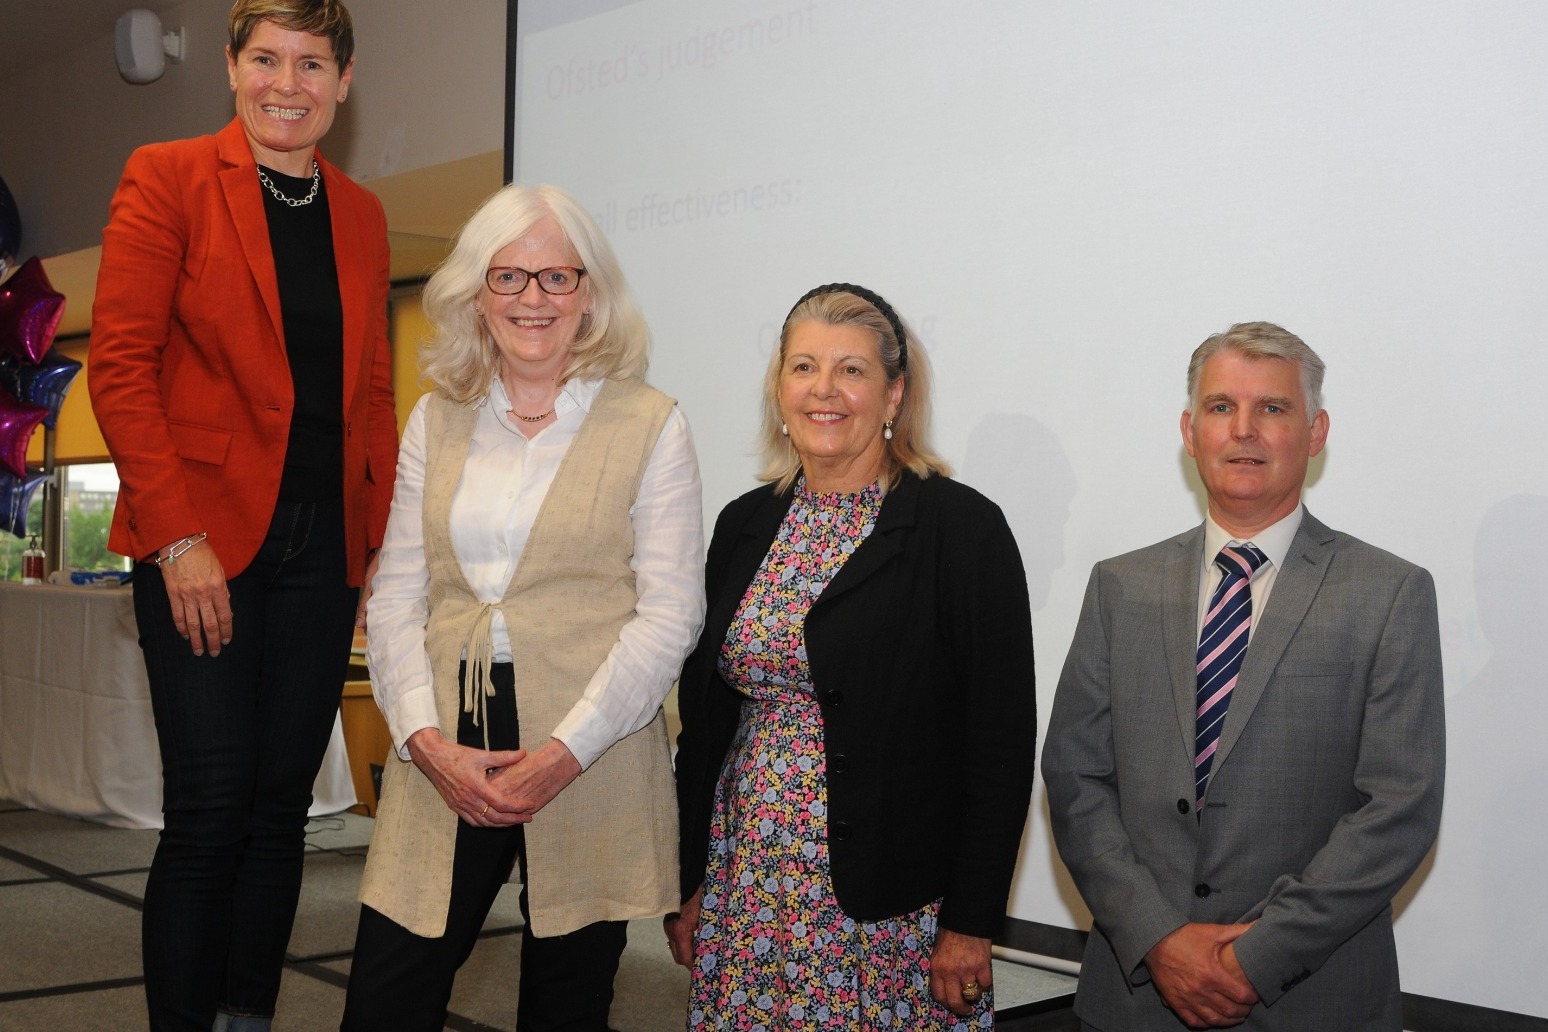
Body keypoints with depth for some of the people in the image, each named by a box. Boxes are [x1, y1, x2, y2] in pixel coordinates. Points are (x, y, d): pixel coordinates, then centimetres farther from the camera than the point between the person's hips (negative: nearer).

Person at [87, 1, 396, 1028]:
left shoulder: (362, 216, 15)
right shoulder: (168, 178, 1)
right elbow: (120, 364, -6)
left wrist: (389, 535, 4)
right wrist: (178, 536, -13)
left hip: (323, 547, 5)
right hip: (204, 538, -4)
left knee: (282, 806, 8)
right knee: (210, 809, -5)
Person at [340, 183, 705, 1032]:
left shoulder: (650, 425, 0)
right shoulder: (434, 423, 12)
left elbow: (670, 612, -5)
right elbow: (395, 598, 9)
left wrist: (562, 754, -13)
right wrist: (426, 739, -6)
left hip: (589, 757, -2)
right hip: (445, 752, 3)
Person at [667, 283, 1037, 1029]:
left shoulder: (961, 528, -9)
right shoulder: (744, 526, 7)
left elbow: (1002, 743, -10)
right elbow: (705, 714, 12)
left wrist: (971, 922, -12)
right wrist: (688, 886, 10)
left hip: (892, 906, -4)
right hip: (746, 893, 5)